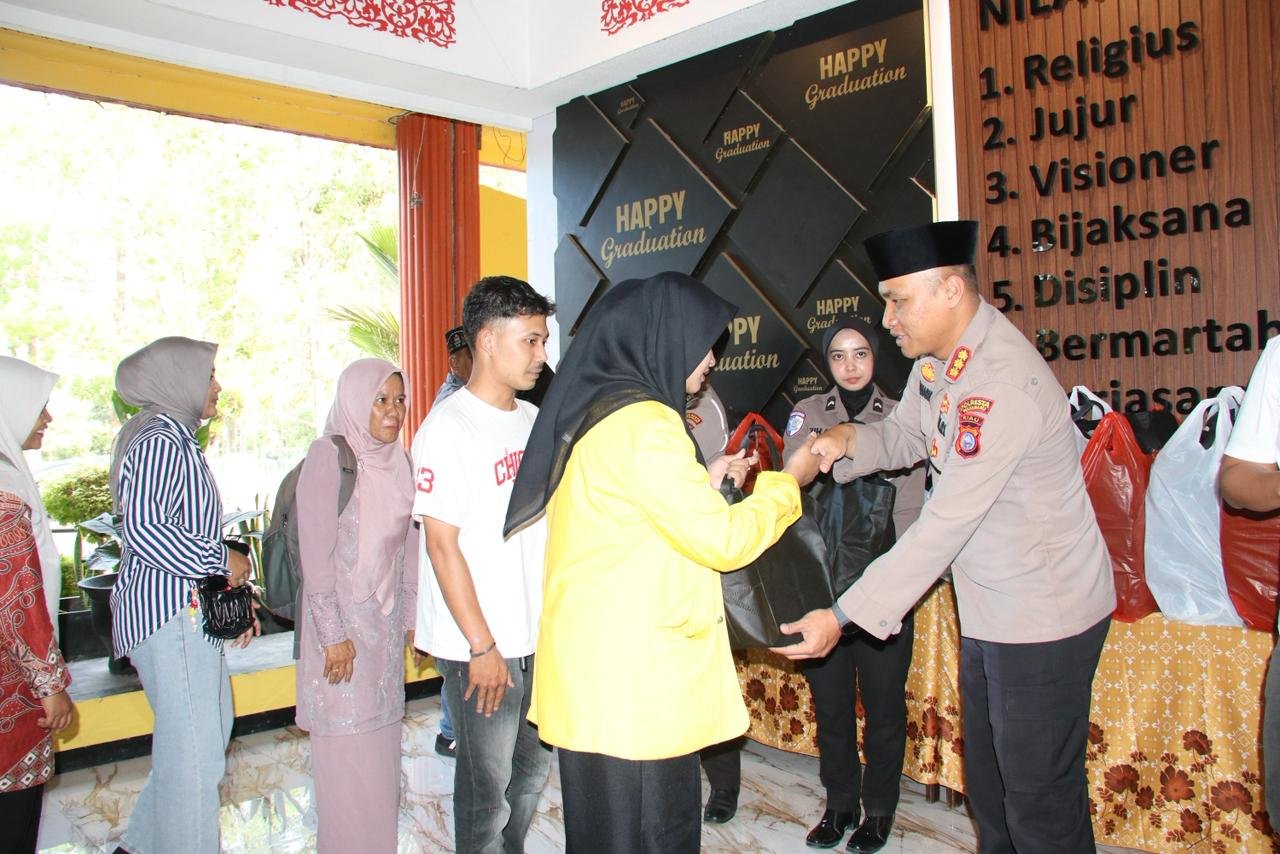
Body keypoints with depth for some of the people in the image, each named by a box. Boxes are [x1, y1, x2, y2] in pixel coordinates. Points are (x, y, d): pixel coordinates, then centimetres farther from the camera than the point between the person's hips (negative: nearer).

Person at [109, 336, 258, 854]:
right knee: (194, 751, -4)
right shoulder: (159, 442, -15)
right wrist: (221, 560, -18)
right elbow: (142, 528, -28)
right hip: (171, 615, -11)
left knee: (210, 731, 20)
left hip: (191, 611, 11)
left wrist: (233, 599, 18)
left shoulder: (177, 441, 17)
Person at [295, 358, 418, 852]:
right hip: (342, 624, -6)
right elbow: (315, 552, -15)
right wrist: (334, 635, -16)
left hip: (387, 623, 6)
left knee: (382, 743, 12)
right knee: (348, 751, 2)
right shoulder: (328, 456, -12)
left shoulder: (398, 460, 7)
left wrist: (411, 617, 10)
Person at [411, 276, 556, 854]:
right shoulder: (448, 428, -14)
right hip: (481, 645, -7)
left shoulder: (533, 420, 8)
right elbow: (442, 545, -15)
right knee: (488, 786, 7)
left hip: (537, 635, 7)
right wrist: (482, 645, -15)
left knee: (533, 767, 20)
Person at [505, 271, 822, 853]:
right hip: (634, 684, -10)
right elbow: (722, 540, -16)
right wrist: (790, 481, -2)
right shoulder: (644, 421, -18)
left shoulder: (590, 412, 11)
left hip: (595, 678, 10)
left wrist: (703, 486, 17)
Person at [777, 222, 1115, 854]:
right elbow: (905, 435, 13)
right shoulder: (937, 356, 0)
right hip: (985, 610, 9)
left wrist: (842, 616, -27)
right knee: (988, 784, 21)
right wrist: (848, 440, -11)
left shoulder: (1003, 382, -29)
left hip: (1043, 617, -9)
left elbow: (944, 526, -30)